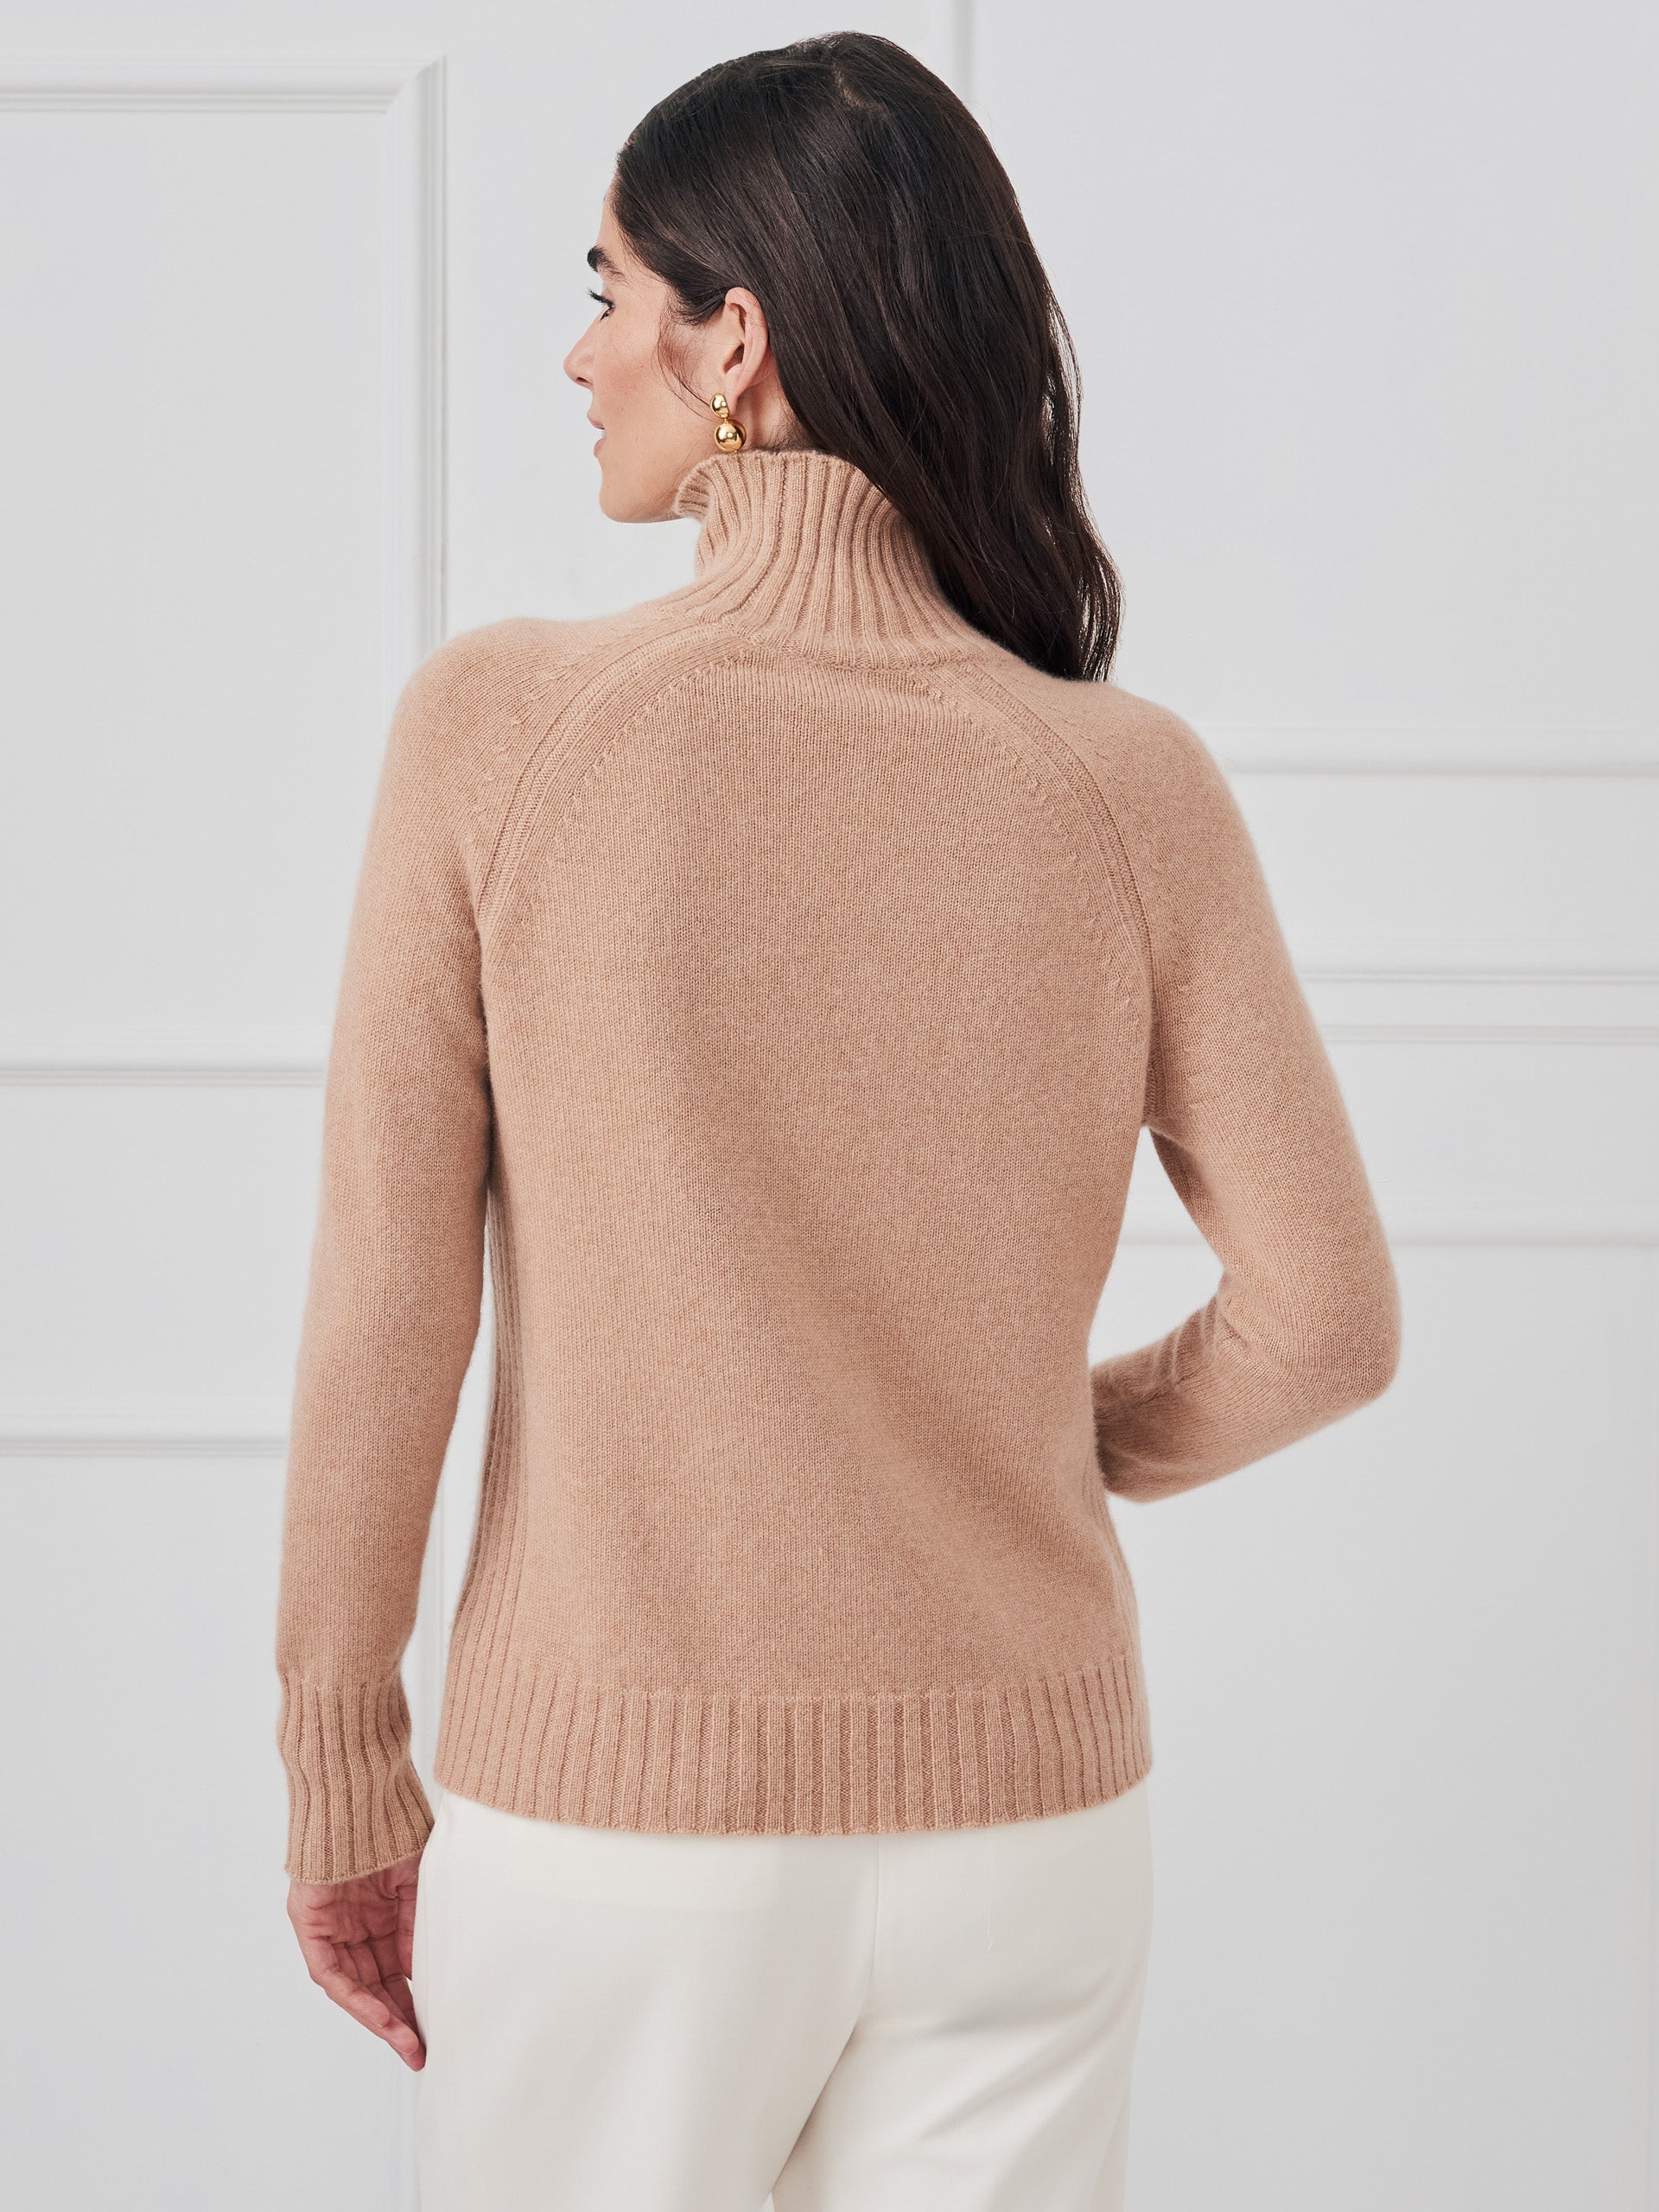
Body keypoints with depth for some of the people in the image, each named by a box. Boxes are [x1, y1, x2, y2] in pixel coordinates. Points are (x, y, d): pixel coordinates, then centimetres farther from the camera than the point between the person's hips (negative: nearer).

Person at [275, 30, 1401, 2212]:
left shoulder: (501, 724, -12)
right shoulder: (1131, 784, -7)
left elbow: (385, 1312, -10)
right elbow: (1330, 1318, -3)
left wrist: (341, 1774, 1)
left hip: (616, 1812, -2)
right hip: (1022, 1810, 2)